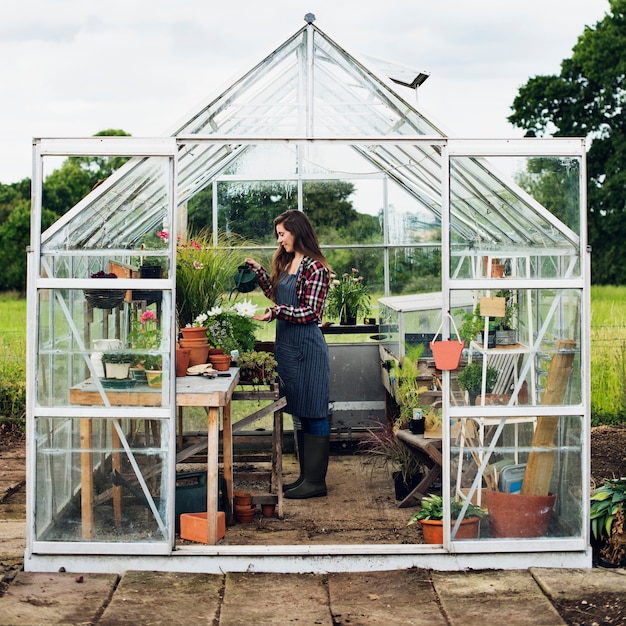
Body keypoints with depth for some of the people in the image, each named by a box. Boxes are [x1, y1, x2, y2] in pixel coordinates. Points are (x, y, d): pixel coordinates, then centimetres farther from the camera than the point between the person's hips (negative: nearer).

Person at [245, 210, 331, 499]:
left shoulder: (315, 268, -12)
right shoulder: (287, 263, 14)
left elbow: (310, 312, -16)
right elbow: (276, 294, 24)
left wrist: (275, 312, -22)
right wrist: (259, 271, 17)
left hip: (307, 346, -9)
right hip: (287, 344, 9)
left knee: (312, 413, -3)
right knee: (299, 413, 13)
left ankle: (316, 481, 2)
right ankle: (306, 475, 20)